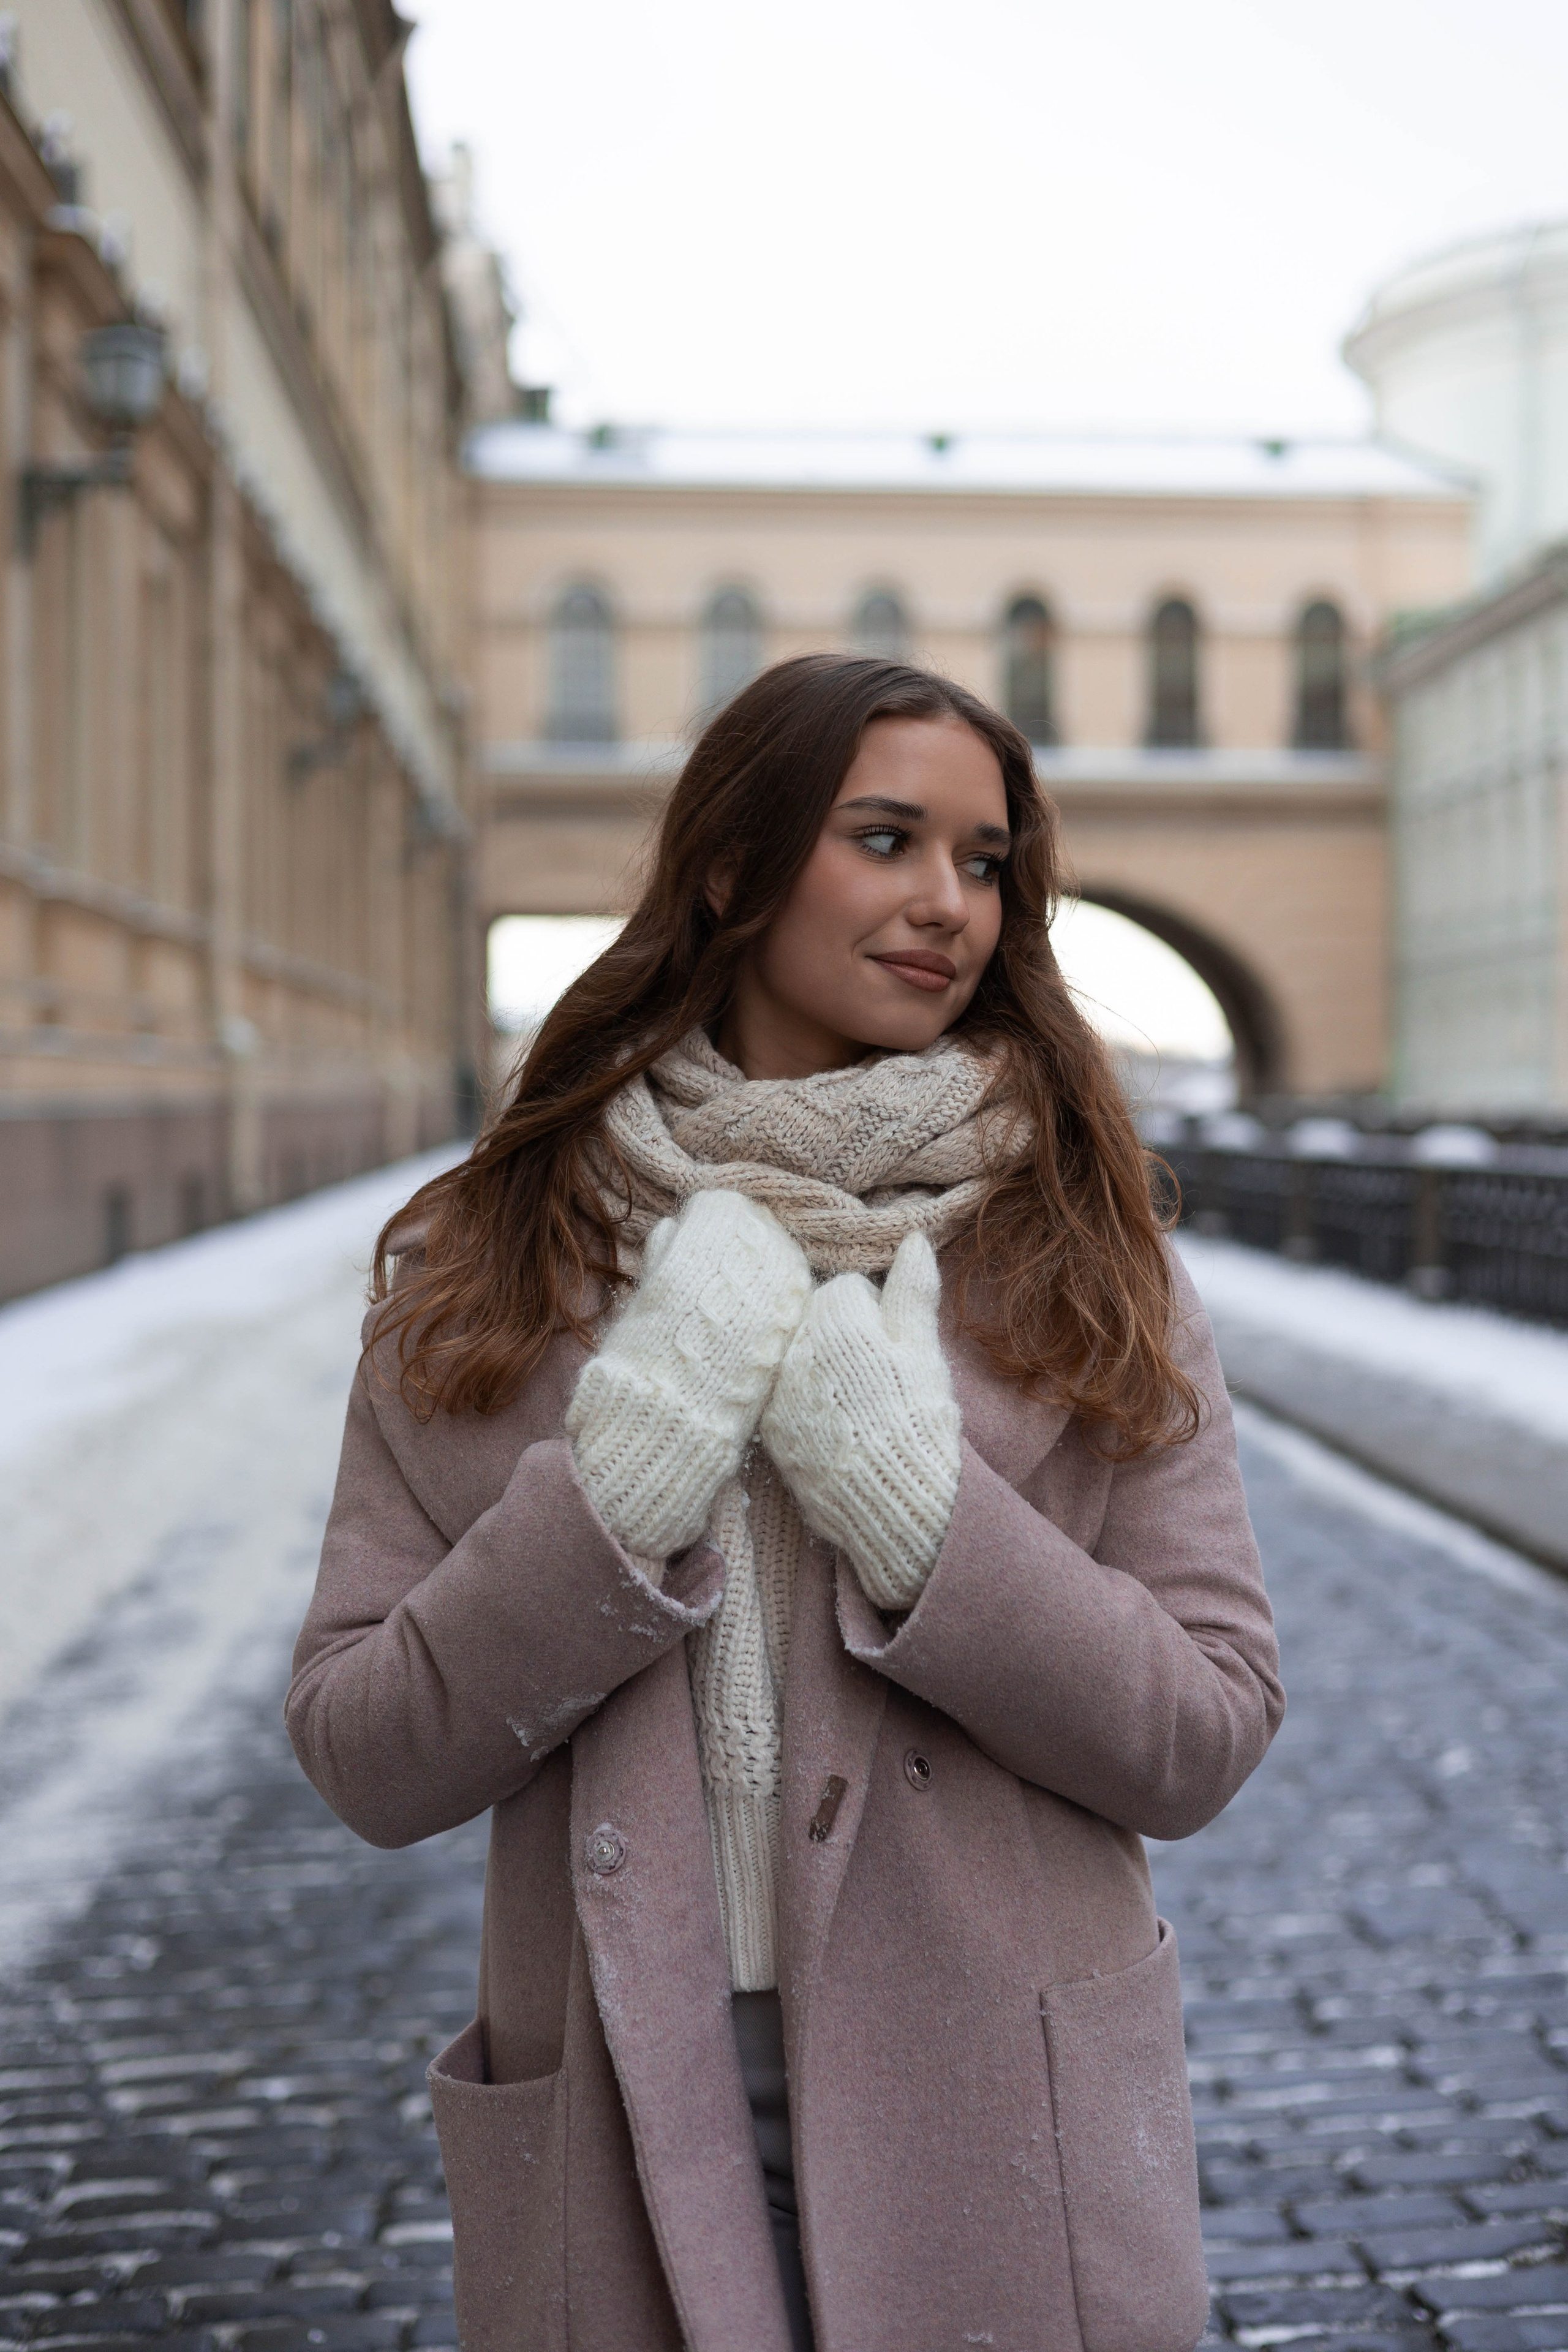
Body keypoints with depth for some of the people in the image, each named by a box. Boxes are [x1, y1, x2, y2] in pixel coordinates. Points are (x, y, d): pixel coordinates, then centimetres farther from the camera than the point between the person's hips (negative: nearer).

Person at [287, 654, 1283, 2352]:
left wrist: (914, 1505, -18)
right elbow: (361, 1762, -5)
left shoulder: (1078, 1258, -1)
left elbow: (1205, 1738, -6)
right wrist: (624, 1485, -18)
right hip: (628, 2122, 0)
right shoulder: (486, 1265, -1)